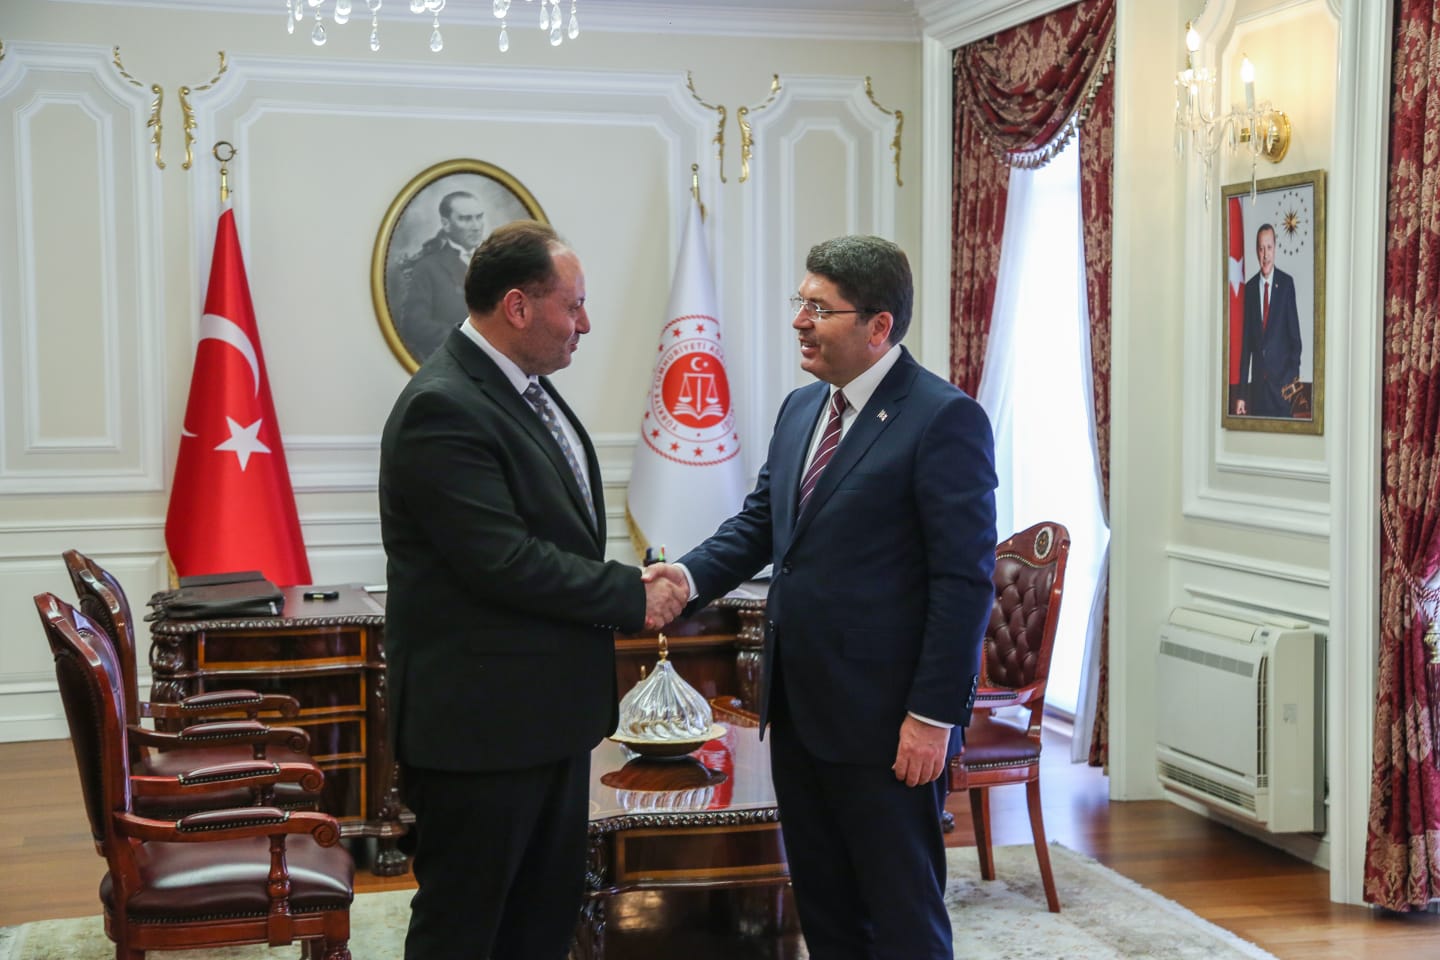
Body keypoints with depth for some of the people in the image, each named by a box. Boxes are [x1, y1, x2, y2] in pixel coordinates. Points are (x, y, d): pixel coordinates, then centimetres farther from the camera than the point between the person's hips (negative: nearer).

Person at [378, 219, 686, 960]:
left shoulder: (526, 387, 9)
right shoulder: (443, 409, -20)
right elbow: (505, 562, -25)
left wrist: (624, 593, 3)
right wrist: (633, 596, -15)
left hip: (549, 707, 9)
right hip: (480, 717, -9)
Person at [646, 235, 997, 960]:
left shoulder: (945, 419, -14)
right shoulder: (800, 408, 11)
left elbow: (965, 579, -16)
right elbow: (759, 521, 16)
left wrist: (934, 713, -19)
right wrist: (693, 575, -4)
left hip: (884, 722, -8)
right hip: (797, 709, 8)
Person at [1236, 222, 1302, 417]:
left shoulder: (1286, 283, 0)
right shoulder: (1250, 287, 7)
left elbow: (1294, 333, -1)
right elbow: (1246, 340, 7)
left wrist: (1294, 376, -10)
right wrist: (1242, 393, 4)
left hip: (1281, 378, -3)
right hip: (1257, 380, 3)